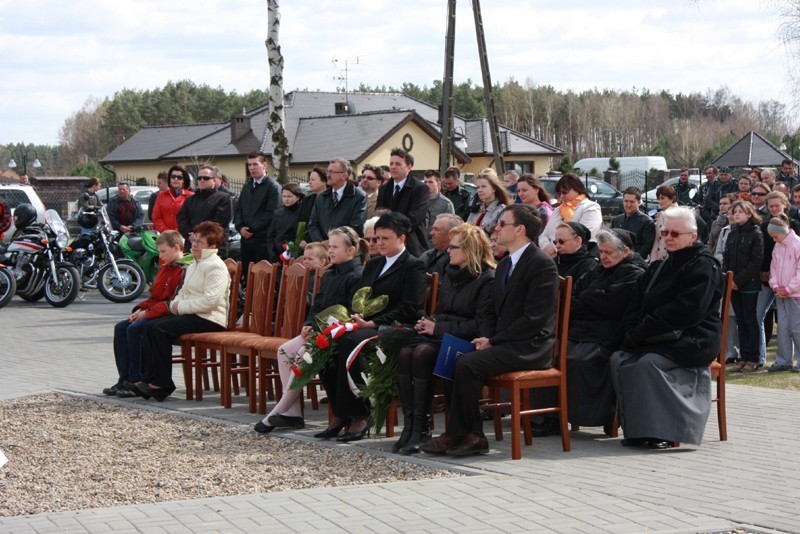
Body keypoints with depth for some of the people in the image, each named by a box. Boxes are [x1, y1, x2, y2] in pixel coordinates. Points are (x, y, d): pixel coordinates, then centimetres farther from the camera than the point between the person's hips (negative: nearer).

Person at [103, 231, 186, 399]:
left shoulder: (185, 270, -13)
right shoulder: (165, 268, 20)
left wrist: (148, 313, -18)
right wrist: (141, 308, 4)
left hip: (170, 316, -10)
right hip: (153, 313, 10)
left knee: (135, 329, -26)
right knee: (120, 328, -4)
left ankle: (136, 381, -19)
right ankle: (124, 379, -7)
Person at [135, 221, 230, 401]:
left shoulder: (215, 267, -10)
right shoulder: (194, 265, 23)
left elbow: (210, 300, -22)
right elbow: (184, 292, 29)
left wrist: (181, 306, -14)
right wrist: (175, 303, 5)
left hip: (209, 319, -10)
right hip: (192, 315, 10)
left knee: (159, 329, -24)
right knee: (151, 327, -9)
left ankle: (162, 384, -19)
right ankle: (149, 379, -12)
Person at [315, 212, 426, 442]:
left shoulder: (413, 267, 0)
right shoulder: (373, 265, 26)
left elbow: (409, 309, -11)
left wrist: (372, 323, -18)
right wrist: (355, 318, -1)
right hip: (366, 326, 8)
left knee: (349, 342, -35)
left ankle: (358, 416, -28)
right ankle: (339, 413, -17)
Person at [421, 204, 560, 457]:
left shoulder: (542, 264, -11)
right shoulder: (504, 265, 19)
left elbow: (534, 319, -18)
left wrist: (493, 341, -16)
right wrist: (487, 338, 1)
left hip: (530, 347, -9)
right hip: (504, 343, 9)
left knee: (468, 363, -25)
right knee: (458, 360, -13)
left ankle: (457, 434, -13)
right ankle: (473, 435, -13)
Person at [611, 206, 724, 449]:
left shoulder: (703, 266, -6)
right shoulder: (659, 267, 21)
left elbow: (686, 312, -17)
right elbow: (637, 303, 18)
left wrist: (643, 330, -17)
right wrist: (632, 331, -5)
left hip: (692, 342, -8)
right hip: (659, 339, 8)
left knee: (648, 363, -32)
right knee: (618, 360, -16)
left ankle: (662, 431, -25)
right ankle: (635, 430, -15)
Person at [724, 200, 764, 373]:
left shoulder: (756, 234, -6)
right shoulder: (732, 234, 13)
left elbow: (756, 261, -12)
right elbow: (726, 258, 13)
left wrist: (739, 280, -15)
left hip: (749, 285, -6)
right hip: (733, 285, 6)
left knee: (750, 320, -2)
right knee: (740, 321, 8)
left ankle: (753, 358, 1)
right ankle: (743, 357, 11)